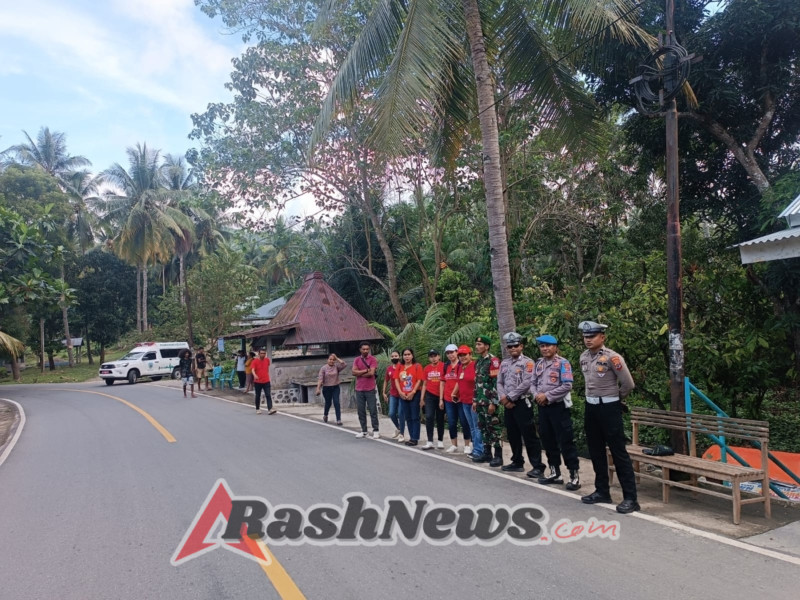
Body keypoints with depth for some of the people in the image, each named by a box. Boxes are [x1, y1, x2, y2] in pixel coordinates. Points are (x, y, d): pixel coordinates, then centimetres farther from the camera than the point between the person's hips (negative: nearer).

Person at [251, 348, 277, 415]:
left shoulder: (267, 360, 5)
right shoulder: (255, 361, -8)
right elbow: (253, 370, -22)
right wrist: (254, 375, -41)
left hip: (266, 381, 2)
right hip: (257, 382, -2)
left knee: (268, 395, -9)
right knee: (258, 396, 10)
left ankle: (270, 409, -16)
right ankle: (257, 409, 24)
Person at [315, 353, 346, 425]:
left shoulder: (336, 367, 1)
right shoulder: (324, 368, -4)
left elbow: (344, 364, -16)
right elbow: (320, 379, -10)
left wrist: (337, 358, -10)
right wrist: (318, 388, -17)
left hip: (336, 387, 1)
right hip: (327, 388, -1)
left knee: (336, 402, -9)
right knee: (328, 403, 12)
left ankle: (338, 420, -8)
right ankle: (325, 415, 41)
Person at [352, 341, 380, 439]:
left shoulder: (373, 359, -3)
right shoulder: (356, 360, 9)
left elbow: (371, 373, -15)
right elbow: (354, 372, -4)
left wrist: (359, 373, -6)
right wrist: (366, 370, -12)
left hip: (370, 389, -4)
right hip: (359, 390, 4)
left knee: (373, 410, 0)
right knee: (361, 411, 8)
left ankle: (375, 431, 7)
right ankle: (363, 431, 16)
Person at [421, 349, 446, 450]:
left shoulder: (443, 366, -7)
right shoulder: (426, 368, 6)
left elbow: (443, 382, -7)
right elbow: (425, 384, 12)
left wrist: (442, 398, -9)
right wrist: (422, 398, 8)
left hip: (440, 395, -2)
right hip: (429, 395, 2)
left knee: (440, 418, 8)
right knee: (429, 417, -5)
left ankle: (440, 441, 20)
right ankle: (430, 442, -2)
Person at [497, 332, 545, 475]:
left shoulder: (527, 362, -7)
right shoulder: (504, 363, 13)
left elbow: (526, 384, -16)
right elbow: (499, 382, 12)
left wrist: (509, 397, -14)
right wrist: (503, 398, -6)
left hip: (522, 403, -7)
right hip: (508, 404, 7)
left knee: (529, 435, -7)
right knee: (512, 435, 13)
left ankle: (538, 466, -2)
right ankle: (517, 462, 26)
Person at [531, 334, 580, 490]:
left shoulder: (562, 363, -9)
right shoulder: (538, 364, 11)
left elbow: (567, 385, -16)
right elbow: (533, 383, 12)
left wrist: (547, 395, -16)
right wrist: (536, 395, -9)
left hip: (559, 406, -7)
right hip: (543, 406, 7)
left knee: (565, 440, -4)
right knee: (547, 440, 12)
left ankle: (574, 474, 4)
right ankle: (555, 472, 24)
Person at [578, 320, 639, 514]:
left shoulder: (612, 357, -16)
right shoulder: (583, 357, 6)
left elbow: (628, 384, -12)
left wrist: (615, 398, 3)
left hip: (609, 408, -7)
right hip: (591, 407, 7)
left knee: (618, 452, -4)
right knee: (595, 451, 13)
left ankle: (630, 498, 3)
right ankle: (602, 491, 26)